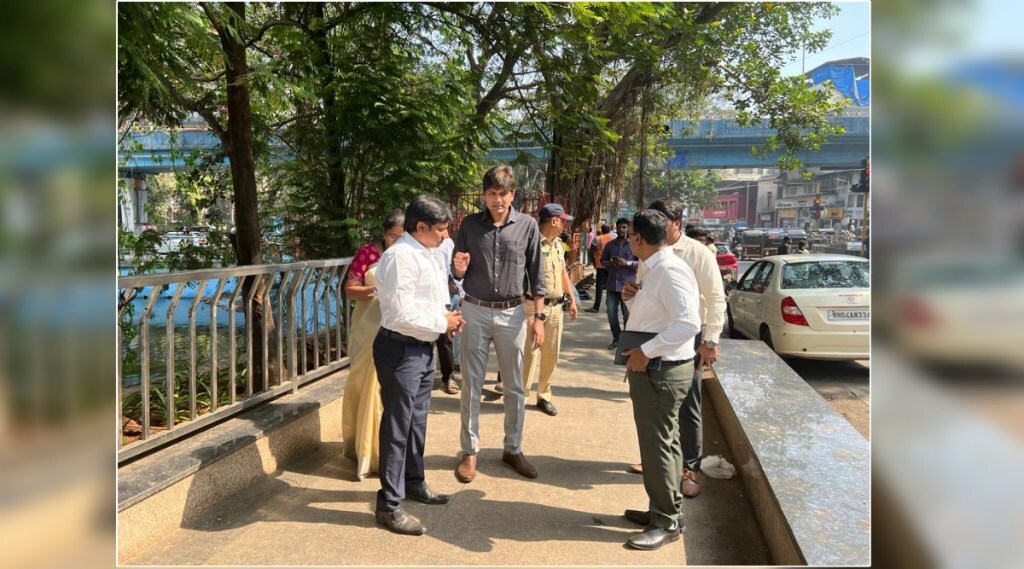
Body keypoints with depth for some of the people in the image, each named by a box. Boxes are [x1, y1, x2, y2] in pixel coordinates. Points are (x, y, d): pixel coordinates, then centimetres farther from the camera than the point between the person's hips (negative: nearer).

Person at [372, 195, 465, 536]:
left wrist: (446, 318, 3)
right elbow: (401, 313, -26)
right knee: (397, 426, -2)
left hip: (423, 347, 10)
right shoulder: (400, 256, -21)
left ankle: (413, 482, 40)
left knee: (417, 420, 22)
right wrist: (442, 322, -15)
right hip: (400, 349, -10)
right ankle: (389, 506, 10)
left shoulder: (427, 253, 10)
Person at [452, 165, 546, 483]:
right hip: (475, 311, 0)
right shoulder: (469, 224, 1)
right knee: (472, 385, 7)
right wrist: (459, 269, -17)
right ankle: (470, 451, 19)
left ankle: (513, 449, 24)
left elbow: (536, 275, 2)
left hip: (512, 314, 0)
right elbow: (458, 274, 7)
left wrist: (539, 317, -3)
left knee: (515, 387, 9)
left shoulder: (527, 226, -1)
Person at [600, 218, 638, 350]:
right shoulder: (610, 245, 11)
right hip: (612, 284, 4)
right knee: (611, 312, 5)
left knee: (627, 315, 0)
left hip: (628, 285, -4)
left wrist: (627, 263, -18)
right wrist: (609, 263, -4)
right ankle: (616, 338, 18)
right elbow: (602, 260, 18)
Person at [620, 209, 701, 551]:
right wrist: (633, 297, 10)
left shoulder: (670, 270, -20)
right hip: (653, 369, 11)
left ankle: (666, 523, 12)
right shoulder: (654, 269, 12)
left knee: (658, 446, -1)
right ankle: (663, 511, 31)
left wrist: (646, 351, -29)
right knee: (661, 443, 18)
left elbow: (688, 323, -30)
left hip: (661, 371, -11)